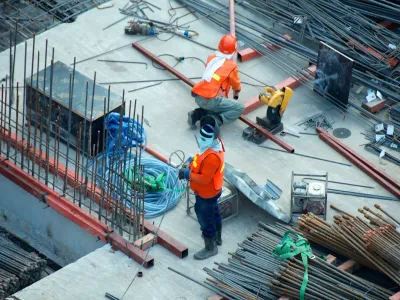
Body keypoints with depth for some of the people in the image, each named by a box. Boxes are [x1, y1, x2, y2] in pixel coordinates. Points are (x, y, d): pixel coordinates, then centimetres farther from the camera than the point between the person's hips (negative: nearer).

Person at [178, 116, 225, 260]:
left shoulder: (212, 157, -39)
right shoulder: (213, 143, -9)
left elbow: (204, 179, -33)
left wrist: (188, 174, -26)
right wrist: (193, 161, -3)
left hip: (206, 194, -10)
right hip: (212, 191, 10)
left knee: (205, 219, 9)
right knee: (214, 213, 29)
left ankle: (210, 248, 28)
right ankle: (217, 237, 52)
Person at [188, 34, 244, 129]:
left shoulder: (211, 58, 13)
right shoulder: (232, 66, -1)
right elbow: (237, 86, 17)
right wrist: (236, 95, 40)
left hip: (198, 97, 7)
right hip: (211, 101, -7)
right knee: (240, 108, 1)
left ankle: (198, 114, 10)